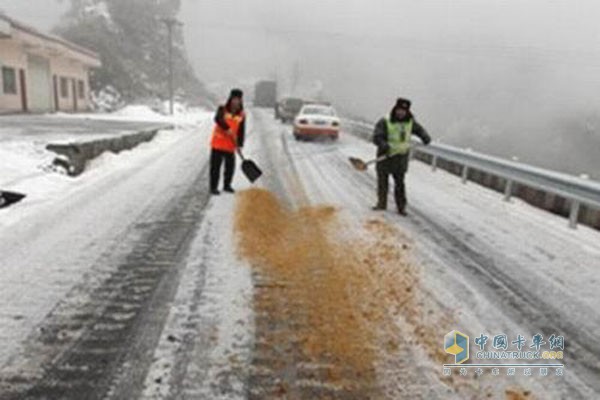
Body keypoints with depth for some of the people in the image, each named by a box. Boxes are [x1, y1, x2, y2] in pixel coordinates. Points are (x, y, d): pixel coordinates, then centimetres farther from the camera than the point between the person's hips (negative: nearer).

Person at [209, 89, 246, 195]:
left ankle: (227, 185, 29)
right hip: (218, 143, -3)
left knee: (230, 166, 10)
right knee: (215, 166, 0)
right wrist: (227, 128, -36)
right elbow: (218, 119, -25)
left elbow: (241, 131, 1)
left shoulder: (242, 115, 3)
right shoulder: (222, 109, -5)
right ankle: (213, 187, 9)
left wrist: (239, 144, -8)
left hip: (230, 145, 3)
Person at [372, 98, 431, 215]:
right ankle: (381, 203, 24)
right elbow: (376, 137, -19)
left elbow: (419, 129, 20)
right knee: (382, 181, 8)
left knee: (399, 183, 4)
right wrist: (384, 145, -38)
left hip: (400, 157, 2)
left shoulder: (410, 122, 4)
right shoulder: (384, 122, -11)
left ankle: (401, 206, 12)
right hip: (385, 157, -2)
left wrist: (425, 137, -1)